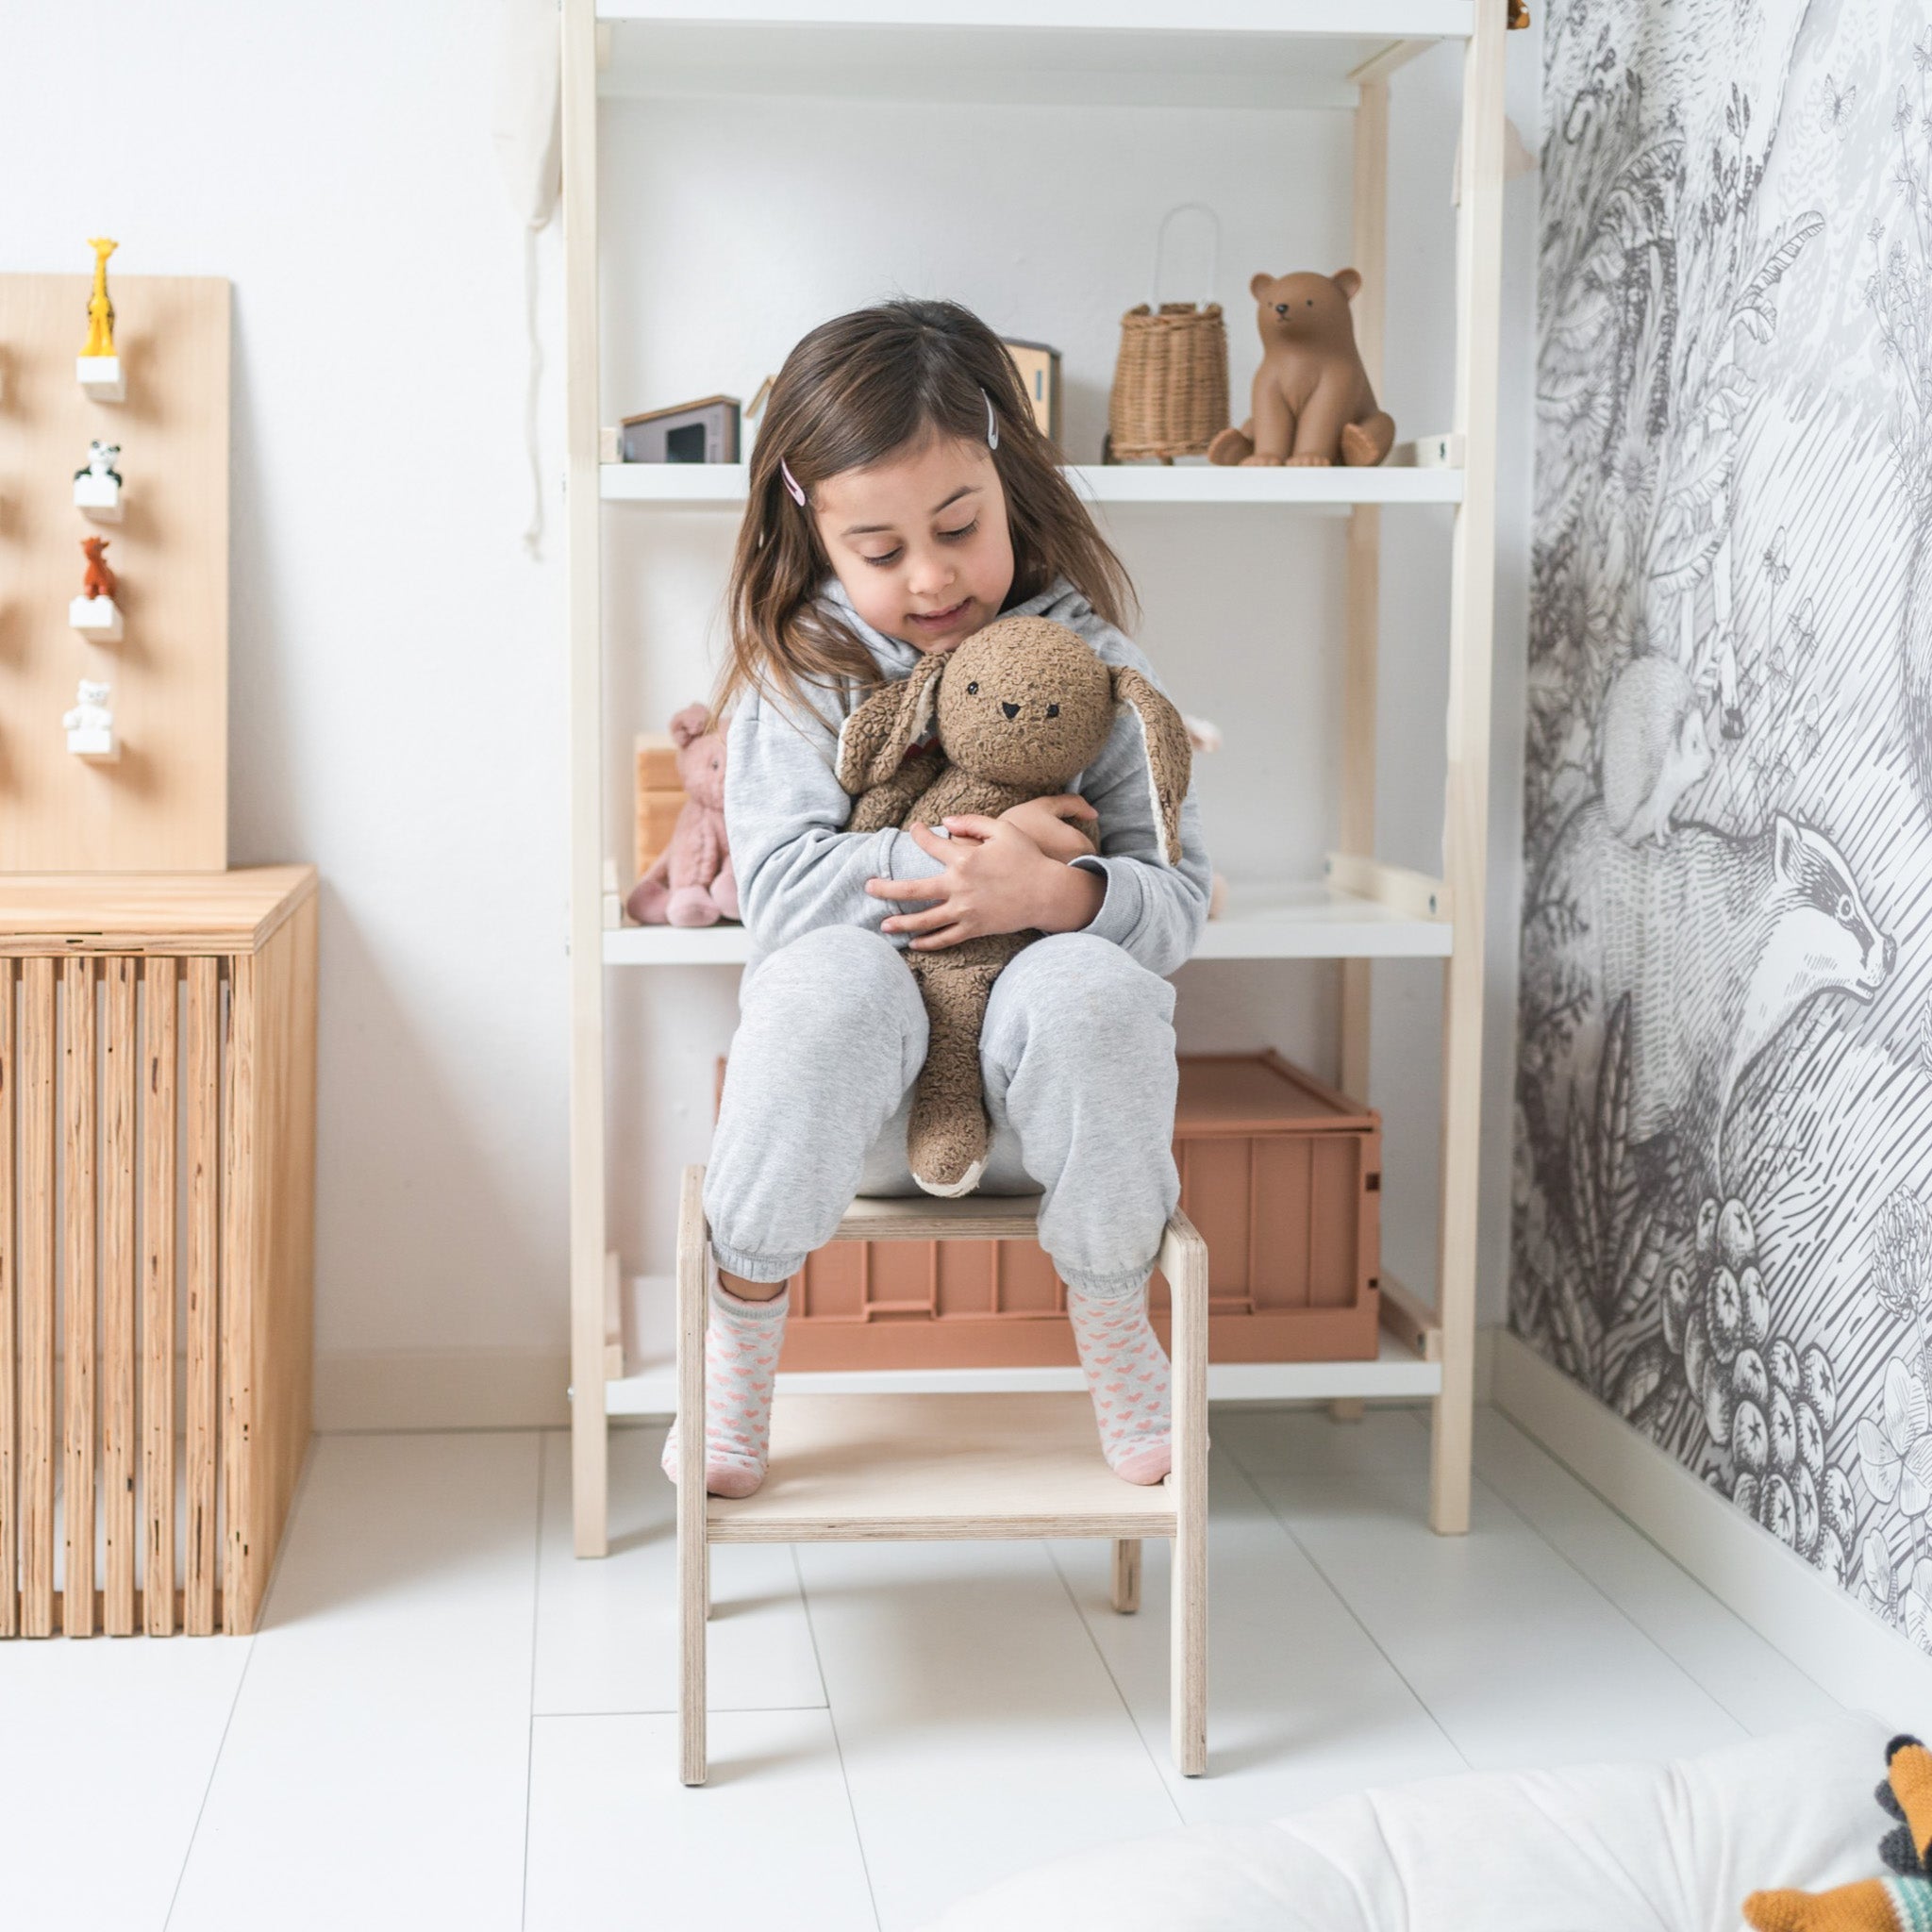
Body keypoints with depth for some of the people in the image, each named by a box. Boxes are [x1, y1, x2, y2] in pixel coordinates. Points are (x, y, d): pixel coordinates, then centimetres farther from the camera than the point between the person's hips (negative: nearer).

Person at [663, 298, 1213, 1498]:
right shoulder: (798, 675, 1)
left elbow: (1179, 901, -3)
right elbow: (781, 887, -11)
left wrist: (1059, 893, -24)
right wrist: (959, 856, -22)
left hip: (1044, 1099, 0)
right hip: (862, 1098, 0)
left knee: (1086, 984, -33)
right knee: (833, 973, -33)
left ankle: (1116, 1330, -8)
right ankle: (742, 1324, -12)